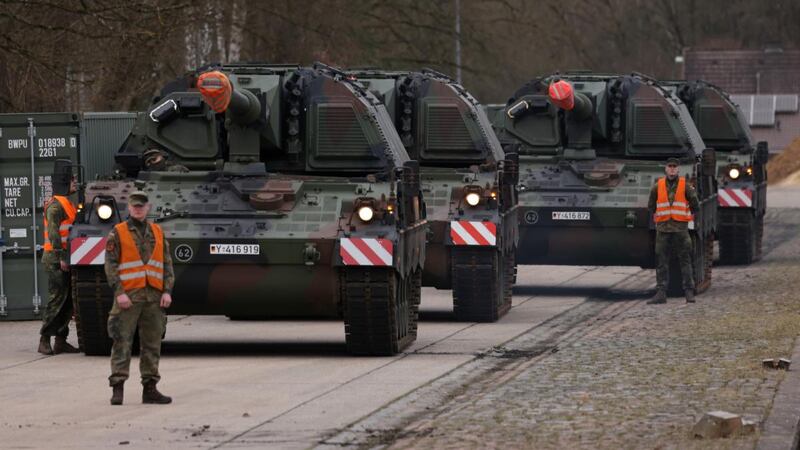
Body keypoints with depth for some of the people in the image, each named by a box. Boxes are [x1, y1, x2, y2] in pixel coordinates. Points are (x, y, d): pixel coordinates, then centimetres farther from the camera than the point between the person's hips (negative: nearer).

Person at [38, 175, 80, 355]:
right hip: (56, 259, -10)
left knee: (68, 300, 9)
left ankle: (61, 340, 12)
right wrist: (61, 257, -22)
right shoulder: (55, 205, -11)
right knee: (56, 299, -9)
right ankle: (44, 341, -6)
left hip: (65, 259, 10)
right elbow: (53, 232, -18)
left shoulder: (67, 204, 19)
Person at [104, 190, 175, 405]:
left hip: (154, 297, 4)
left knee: (152, 344, 6)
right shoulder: (118, 233, 2)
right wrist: (119, 292, -13)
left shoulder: (158, 232, 13)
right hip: (128, 296, -4)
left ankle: (150, 388, 11)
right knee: (122, 342, -6)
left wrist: (167, 291, 1)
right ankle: (117, 388, -5)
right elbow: (110, 265, -4)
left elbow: (167, 264, 12)